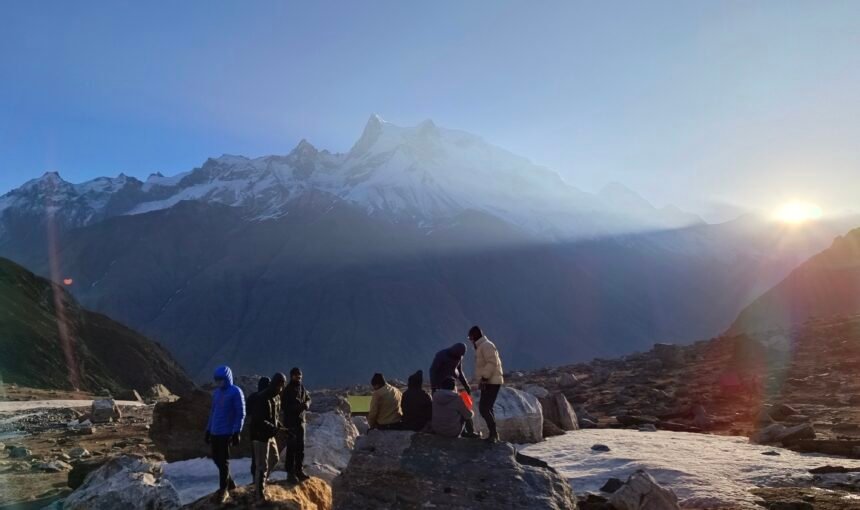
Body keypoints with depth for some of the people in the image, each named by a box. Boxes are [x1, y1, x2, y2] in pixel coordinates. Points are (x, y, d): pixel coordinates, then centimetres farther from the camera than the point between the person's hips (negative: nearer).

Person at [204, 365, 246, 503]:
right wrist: (208, 430, 17)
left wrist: (236, 433, -16)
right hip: (215, 432, 7)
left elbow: (240, 414, -12)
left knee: (223, 461, -1)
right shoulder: (216, 392, 10)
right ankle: (229, 483, 29)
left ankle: (224, 490, 11)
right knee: (216, 458, 12)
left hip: (226, 433, -7)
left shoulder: (236, 392, -11)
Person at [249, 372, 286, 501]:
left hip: (270, 435, 10)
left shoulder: (277, 397, 6)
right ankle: (260, 494, 8)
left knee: (274, 459, 23)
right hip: (260, 435, -10)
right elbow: (259, 420, -27)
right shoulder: (261, 398, -22)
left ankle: (260, 485, 39)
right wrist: (274, 429, -30)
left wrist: (278, 426, 0)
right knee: (262, 465, -3)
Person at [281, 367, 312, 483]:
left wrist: (307, 404, -6)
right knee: (291, 447, -5)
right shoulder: (287, 390, -12)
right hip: (291, 422, -6)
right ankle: (290, 472, 1)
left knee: (301, 447, 11)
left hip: (301, 421, 6)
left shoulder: (302, 388, 7)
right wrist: (297, 407, -25)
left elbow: (308, 399, 17)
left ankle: (299, 470, 21)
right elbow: (284, 406, -15)